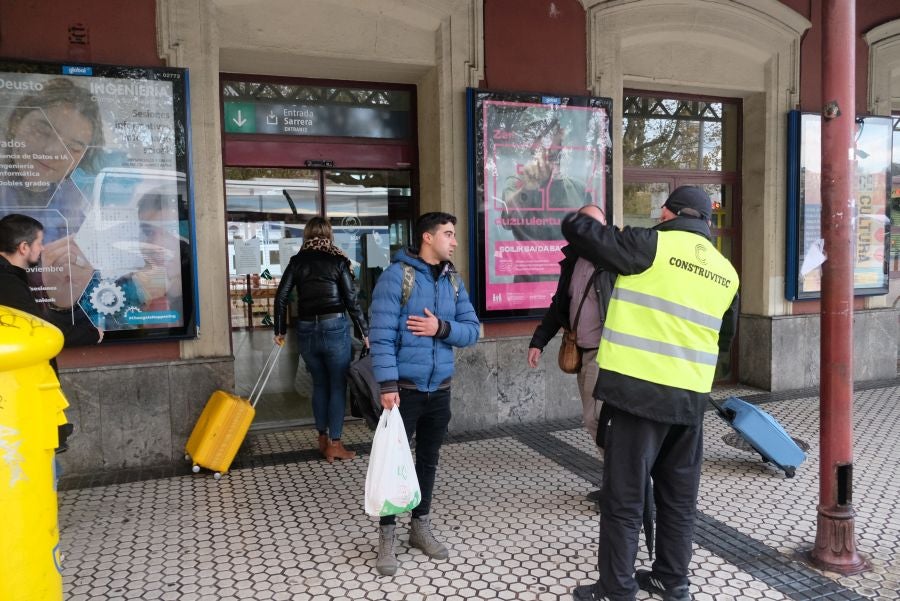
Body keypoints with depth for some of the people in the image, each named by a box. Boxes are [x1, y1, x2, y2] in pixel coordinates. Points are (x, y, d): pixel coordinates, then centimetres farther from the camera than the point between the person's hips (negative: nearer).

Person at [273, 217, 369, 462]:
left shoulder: (297, 261, 7)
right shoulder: (338, 260, -1)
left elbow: (281, 297, 4)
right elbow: (351, 300, -4)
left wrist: (280, 330, 14)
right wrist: (364, 332, 4)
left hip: (306, 329, 3)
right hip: (334, 327, -3)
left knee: (319, 384, 17)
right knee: (338, 385, 5)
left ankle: (322, 439, 25)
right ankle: (334, 444, 7)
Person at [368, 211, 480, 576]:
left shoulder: (453, 280, 7)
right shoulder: (397, 275, -11)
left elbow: (472, 329, 4)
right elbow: (382, 334, -17)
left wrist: (442, 328, -15)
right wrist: (387, 384, -22)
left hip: (440, 389, 6)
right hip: (404, 388, -6)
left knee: (428, 460, 16)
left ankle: (421, 526, 32)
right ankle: (386, 535, 19)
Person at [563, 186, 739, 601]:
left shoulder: (652, 245, -7)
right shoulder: (726, 272, 13)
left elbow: (575, 229, -4)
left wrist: (587, 217, 18)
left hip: (642, 389, -6)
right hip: (691, 397, 7)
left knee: (623, 496, 4)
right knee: (679, 496, 18)